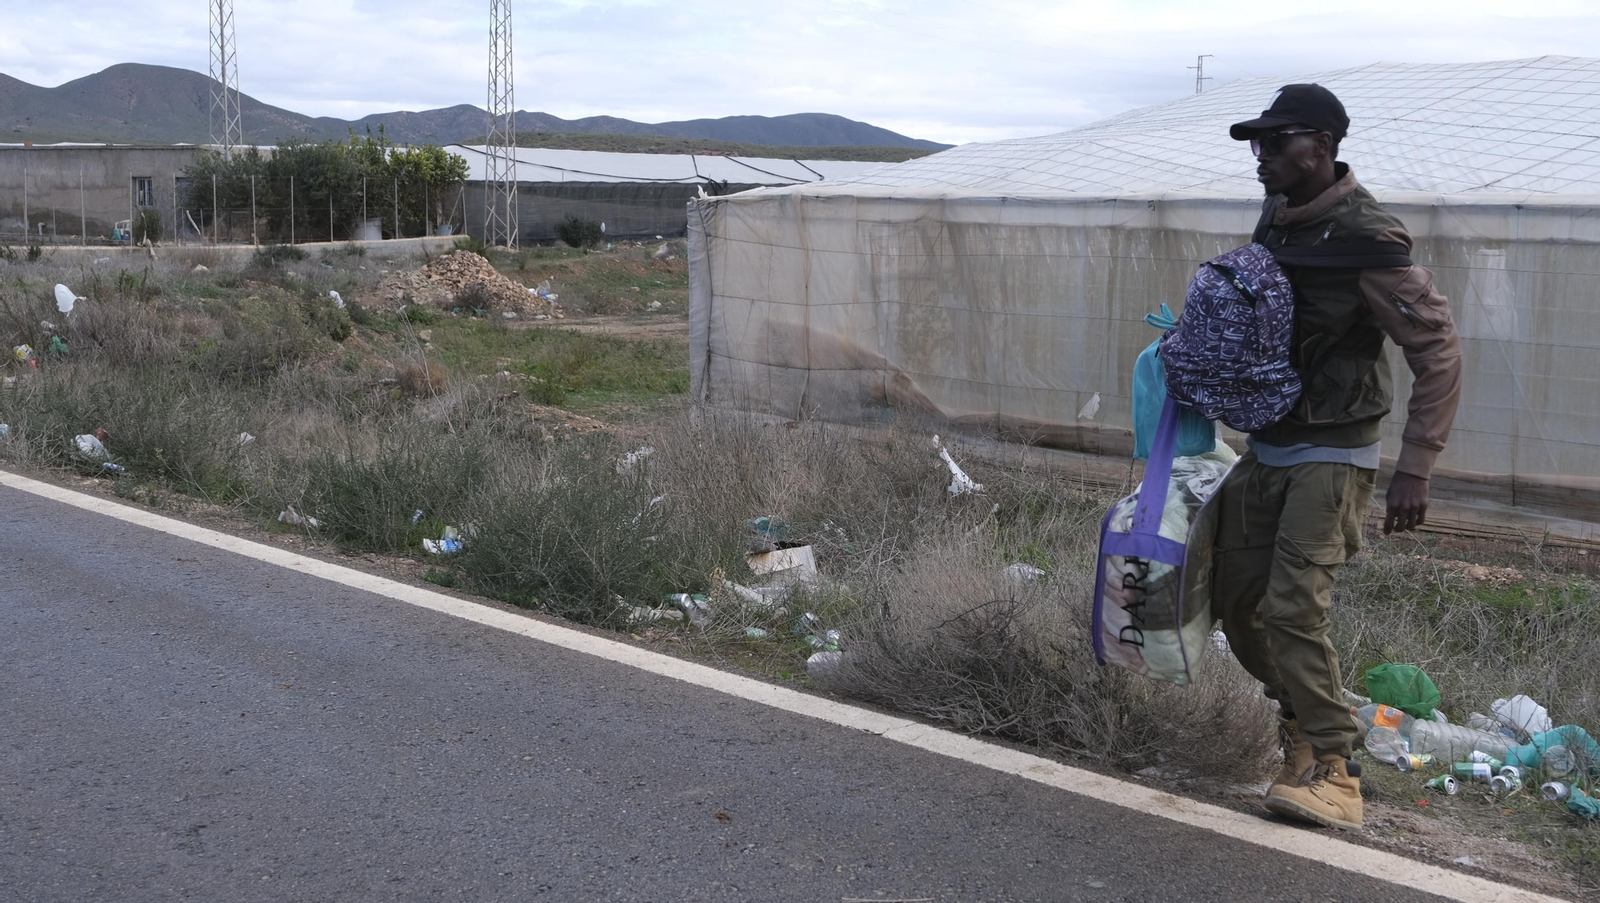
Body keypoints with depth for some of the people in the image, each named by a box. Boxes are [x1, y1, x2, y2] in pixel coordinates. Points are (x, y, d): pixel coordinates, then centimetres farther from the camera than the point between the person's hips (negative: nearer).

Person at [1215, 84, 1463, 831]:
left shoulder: (1368, 240, -20)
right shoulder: (1275, 218, 5)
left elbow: (1437, 351, -20)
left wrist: (1414, 470, -24)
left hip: (1330, 457, -8)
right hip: (1265, 449, 8)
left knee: (1293, 608, -16)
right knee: (1237, 599, 10)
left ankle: (1331, 772, -4)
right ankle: (1300, 715, 31)